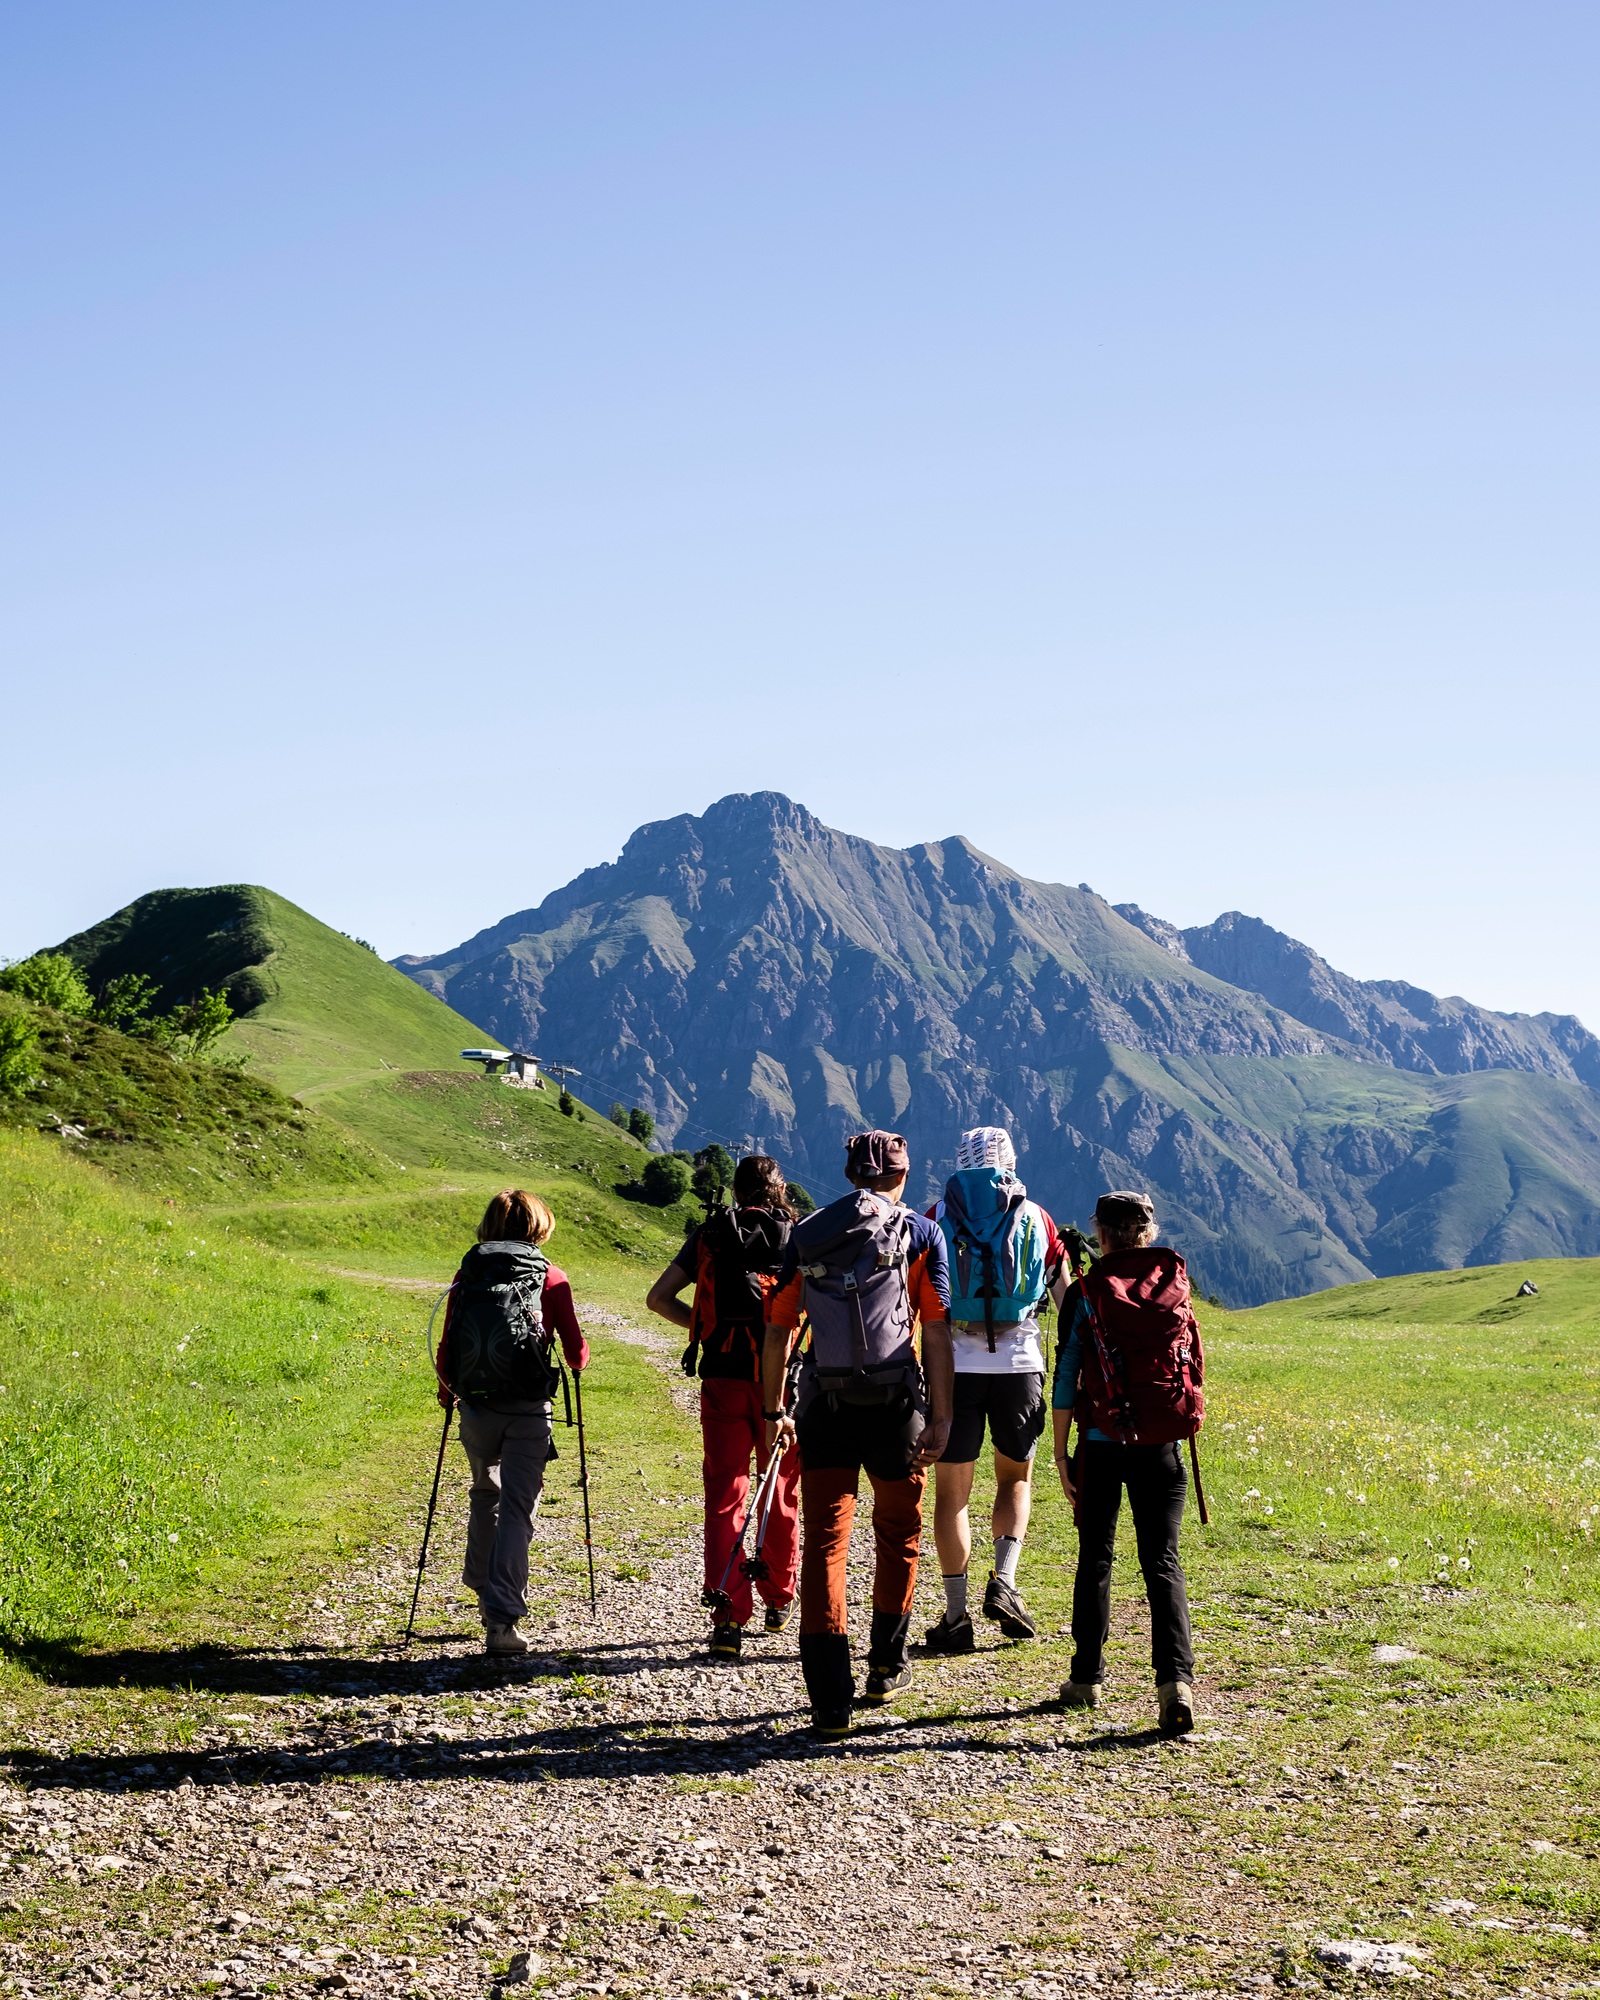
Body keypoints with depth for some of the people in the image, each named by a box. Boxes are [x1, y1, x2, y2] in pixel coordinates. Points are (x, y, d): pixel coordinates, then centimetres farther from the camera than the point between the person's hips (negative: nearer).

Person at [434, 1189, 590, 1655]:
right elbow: (576, 1353, 2)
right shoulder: (550, 1277, 0)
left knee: (485, 1495, 26)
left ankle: (485, 1592, 36)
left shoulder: (468, 1274, 5)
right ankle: (501, 1617, -9)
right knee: (517, 1508, 0)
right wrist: (581, 1359, 26)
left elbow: (446, 1349, 3)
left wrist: (447, 1388, 23)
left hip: (475, 1406, 3)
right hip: (528, 1409, -3)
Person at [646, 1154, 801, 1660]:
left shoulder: (708, 1235, 6)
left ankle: (727, 1615, -12)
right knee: (781, 1492, 16)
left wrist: (703, 1327, 13)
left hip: (723, 1378, 0)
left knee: (724, 1495, 1)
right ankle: (779, 1600, 30)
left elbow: (658, 1298, 4)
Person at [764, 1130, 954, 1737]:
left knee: (825, 1540, 1)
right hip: (895, 1402, -1)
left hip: (824, 1406, 1)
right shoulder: (921, 1233, 3)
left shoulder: (807, 1234, 10)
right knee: (898, 1533, 19)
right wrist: (941, 1415, -2)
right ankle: (885, 1667, 31)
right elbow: (936, 1331, -4)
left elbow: (778, 1329, 8)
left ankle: (830, 1698, -7)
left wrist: (775, 1411, 13)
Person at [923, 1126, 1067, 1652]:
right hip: (1019, 1360, 1)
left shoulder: (937, 1218, 6)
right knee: (1015, 1477, 20)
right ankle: (1003, 1582, 1)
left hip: (954, 1362, -1)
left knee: (952, 1490, 7)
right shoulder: (1034, 1218, 9)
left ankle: (956, 1615, 5)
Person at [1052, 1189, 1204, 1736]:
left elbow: (1066, 1378, -5)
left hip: (1102, 1445, -1)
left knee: (1095, 1558, 13)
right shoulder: (1174, 1286, 2)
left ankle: (1087, 1678, 20)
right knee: (1162, 1562, 1)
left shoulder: (1086, 1292, -6)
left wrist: (1060, 1452, 0)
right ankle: (1175, 1678, -16)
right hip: (1162, 1445, 1)